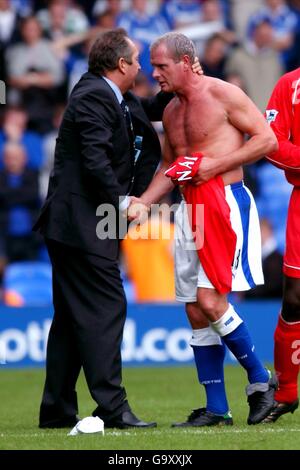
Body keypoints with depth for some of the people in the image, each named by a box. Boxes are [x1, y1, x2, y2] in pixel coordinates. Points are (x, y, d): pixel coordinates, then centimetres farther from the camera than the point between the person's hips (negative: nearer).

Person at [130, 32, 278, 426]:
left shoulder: (222, 95, -7)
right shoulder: (171, 111, 15)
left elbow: (267, 139, -9)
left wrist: (217, 164, -15)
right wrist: (143, 203, 7)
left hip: (227, 203, -8)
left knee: (209, 301, -17)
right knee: (196, 311, 4)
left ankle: (260, 380, 0)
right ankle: (216, 408, 8)